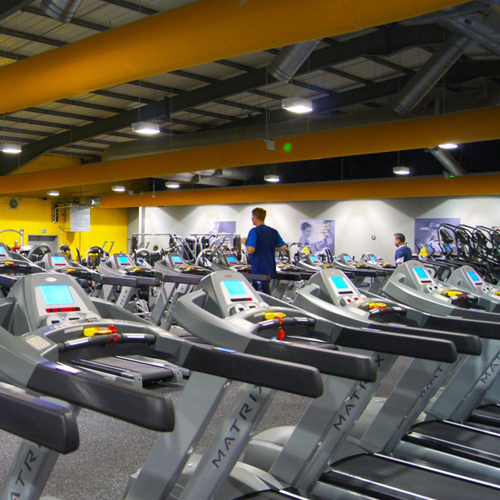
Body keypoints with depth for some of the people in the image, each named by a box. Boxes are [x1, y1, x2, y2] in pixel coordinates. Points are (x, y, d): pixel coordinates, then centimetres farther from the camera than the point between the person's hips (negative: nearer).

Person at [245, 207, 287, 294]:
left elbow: (251, 250, -21)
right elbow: (283, 247, 10)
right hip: (270, 268, 7)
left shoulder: (254, 231, -11)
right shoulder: (273, 231, 9)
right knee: (266, 293, 17)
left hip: (259, 268, -7)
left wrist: (245, 243, -1)